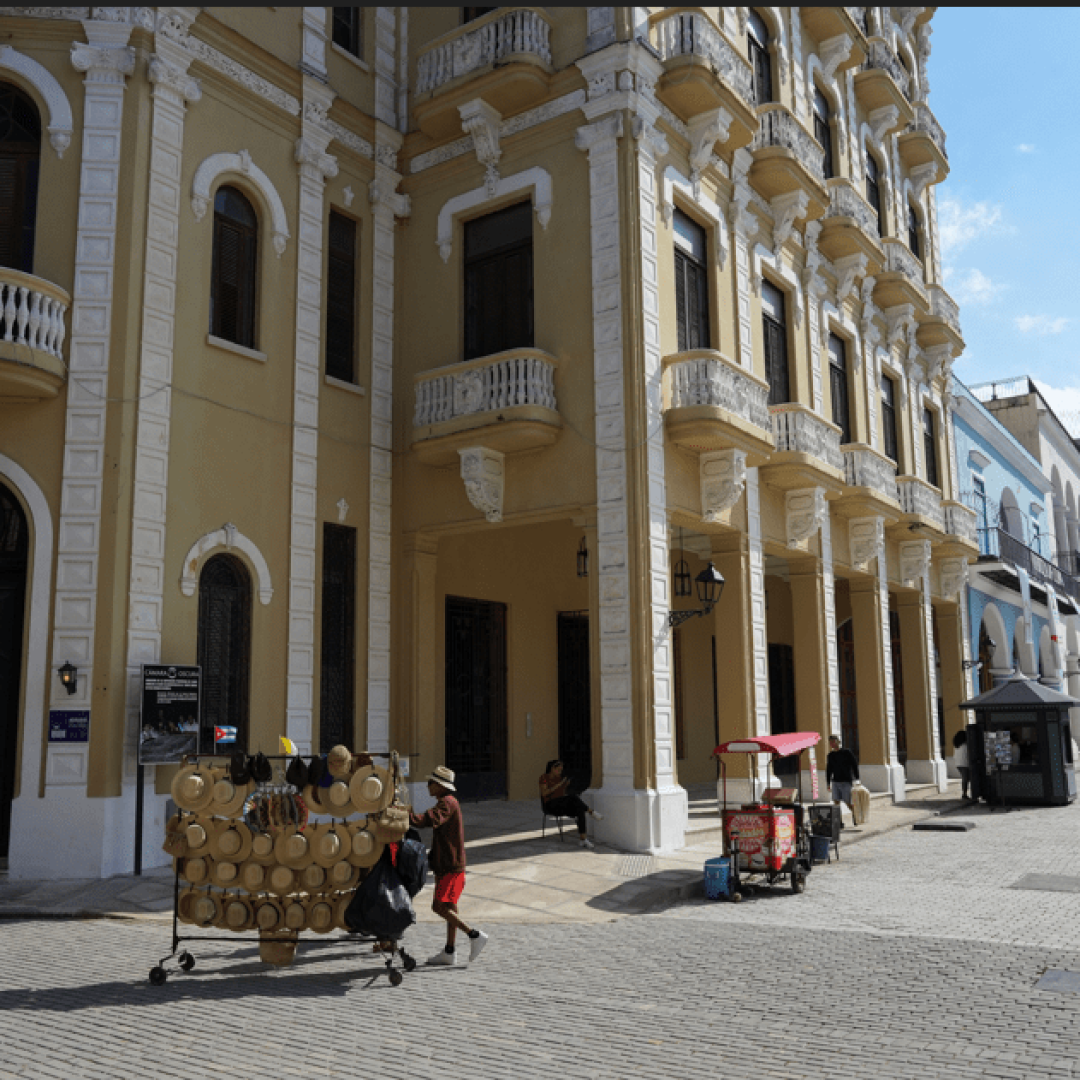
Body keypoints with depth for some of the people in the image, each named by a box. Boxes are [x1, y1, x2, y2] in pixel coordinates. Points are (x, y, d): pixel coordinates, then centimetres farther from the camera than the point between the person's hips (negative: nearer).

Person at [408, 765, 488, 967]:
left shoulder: (447, 803, -17)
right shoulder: (446, 802, 17)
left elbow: (428, 821, -34)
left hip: (451, 866, -10)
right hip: (446, 865, 10)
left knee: (439, 906, -11)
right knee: (448, 907, 12)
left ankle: (475, 935, -8)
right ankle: (449, 952, 18)